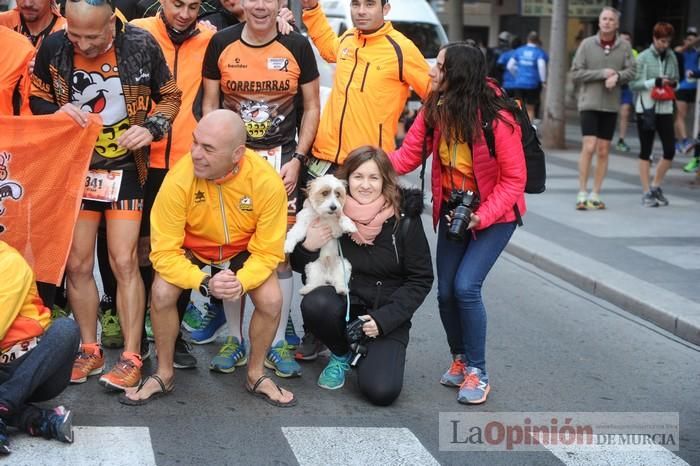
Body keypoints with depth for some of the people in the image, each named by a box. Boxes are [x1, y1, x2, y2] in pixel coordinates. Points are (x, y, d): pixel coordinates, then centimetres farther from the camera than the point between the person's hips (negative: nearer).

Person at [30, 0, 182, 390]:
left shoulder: (141, 45, -14)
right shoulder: (53, 47, -9)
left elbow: (170, 97, 0)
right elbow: (37, 99, 6)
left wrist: (151, 128, -19)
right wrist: (58, 112, -16)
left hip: (126, 169, -2)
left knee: (124, 262, -5)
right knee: (77, 264, 6)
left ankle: (132, 357, 5)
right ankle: (90, 350, 21)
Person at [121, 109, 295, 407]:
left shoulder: (267, 182, -31)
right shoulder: (178, 179, -33)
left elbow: (267, 251, -21)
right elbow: (164, 252, -28)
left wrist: (241, 281, -40)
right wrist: (205, 283, -42)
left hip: (244, 251, 1)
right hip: (191, 249, 0)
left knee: (271, 300, -21)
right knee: (162, 293, -25)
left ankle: (256, 375, 8)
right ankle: (164, 375, 1)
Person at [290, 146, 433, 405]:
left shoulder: (404, 218, -10)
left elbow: (421, 280, -5)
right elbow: (300, 266, 6)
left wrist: (384, 318, -15)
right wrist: (308, 247, -18)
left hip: (387, 314, -2)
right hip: (342, 304, 2)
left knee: (382, 391, -22)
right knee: (315, 303, -33)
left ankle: (366, 353, 16)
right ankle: (342, 354, 1)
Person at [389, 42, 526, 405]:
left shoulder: (497, 118, -25)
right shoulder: (434, 112, -8)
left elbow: (514, 179, -18)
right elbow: (408, 156, -10)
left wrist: (483, 215, -27)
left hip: (495, 214, -5)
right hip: (452, 211, 6)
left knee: (466, 286, -18)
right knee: (445, 292, 5)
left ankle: (477, 372, 0)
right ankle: (459, 360, 30)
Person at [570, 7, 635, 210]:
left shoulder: (624, 46, 2)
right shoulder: (586, 44, -3)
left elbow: (630, 71, 0)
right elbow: (576, 74, -5)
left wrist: (617, 76, -20)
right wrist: (602, 73, -13)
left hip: (611, 105, 3)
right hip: (589, 103, -3)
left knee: (603, 151, 6)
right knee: (589, 147, -11)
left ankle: (595, 194, 15)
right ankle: (582, 193, -3)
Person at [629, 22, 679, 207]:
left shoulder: (671, 57, 7)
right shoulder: (643, 57, -5)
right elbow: (633, 84, -7)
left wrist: (673, 83, -4)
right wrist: (655, 82, -17)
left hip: (665, 109, 4)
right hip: (646, 108, -4)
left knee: (670, 151, 0)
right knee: (646, 152, 5)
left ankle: (655, 187, 19)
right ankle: (646, 192, 11)